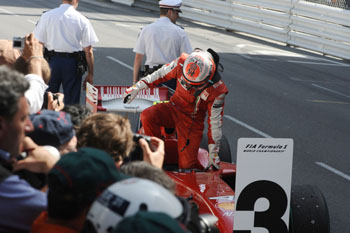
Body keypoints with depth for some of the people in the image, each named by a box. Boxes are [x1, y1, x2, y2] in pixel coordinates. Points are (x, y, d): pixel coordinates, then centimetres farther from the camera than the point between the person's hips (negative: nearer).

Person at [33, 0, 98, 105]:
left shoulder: (46, 16, -1)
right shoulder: (82, 20, -5)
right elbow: (88, 51, -4)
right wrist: (90, 74, 4)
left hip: (52, 61, 1)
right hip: (72, 64, -1)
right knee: (72, 102, 6)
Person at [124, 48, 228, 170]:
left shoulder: (217, 90, -24)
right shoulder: (182, 63, -20)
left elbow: (215, 121, -14)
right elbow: (161, 74, 0)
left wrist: (213, 153, -9)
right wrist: (137, 87, -1)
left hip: (192, 121, -3)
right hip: (174, 108, 3)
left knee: (186, 164, -15)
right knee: (147, 116, -28)